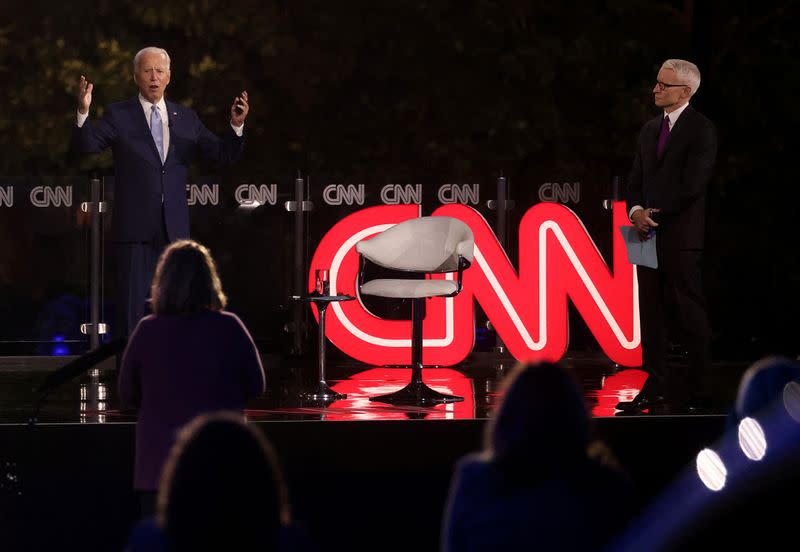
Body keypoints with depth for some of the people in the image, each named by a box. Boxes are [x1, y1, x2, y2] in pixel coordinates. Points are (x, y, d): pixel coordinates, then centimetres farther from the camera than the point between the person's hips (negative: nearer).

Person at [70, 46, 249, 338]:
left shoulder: (186, 118, 11)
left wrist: (236, 125, -8)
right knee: (132, 306, -3)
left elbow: (224, 155, 10)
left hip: (174, 229, 3)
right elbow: (85, 146, -10)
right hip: (134, 229, -3)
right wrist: (83, 112, -28)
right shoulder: (118, 116, 2)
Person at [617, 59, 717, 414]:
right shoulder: (650, 130, 17)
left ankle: (698, 388, 2)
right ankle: (656, 389, 11)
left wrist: (656, 214, -11)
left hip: (682, 237, -7)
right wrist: (636, 211, -3)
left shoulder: (701, 130, -6)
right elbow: (636, 181, 17)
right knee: (652, 314, 7)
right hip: (650, 236, 7)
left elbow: (692, 185, -14)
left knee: (689, 313, -4)